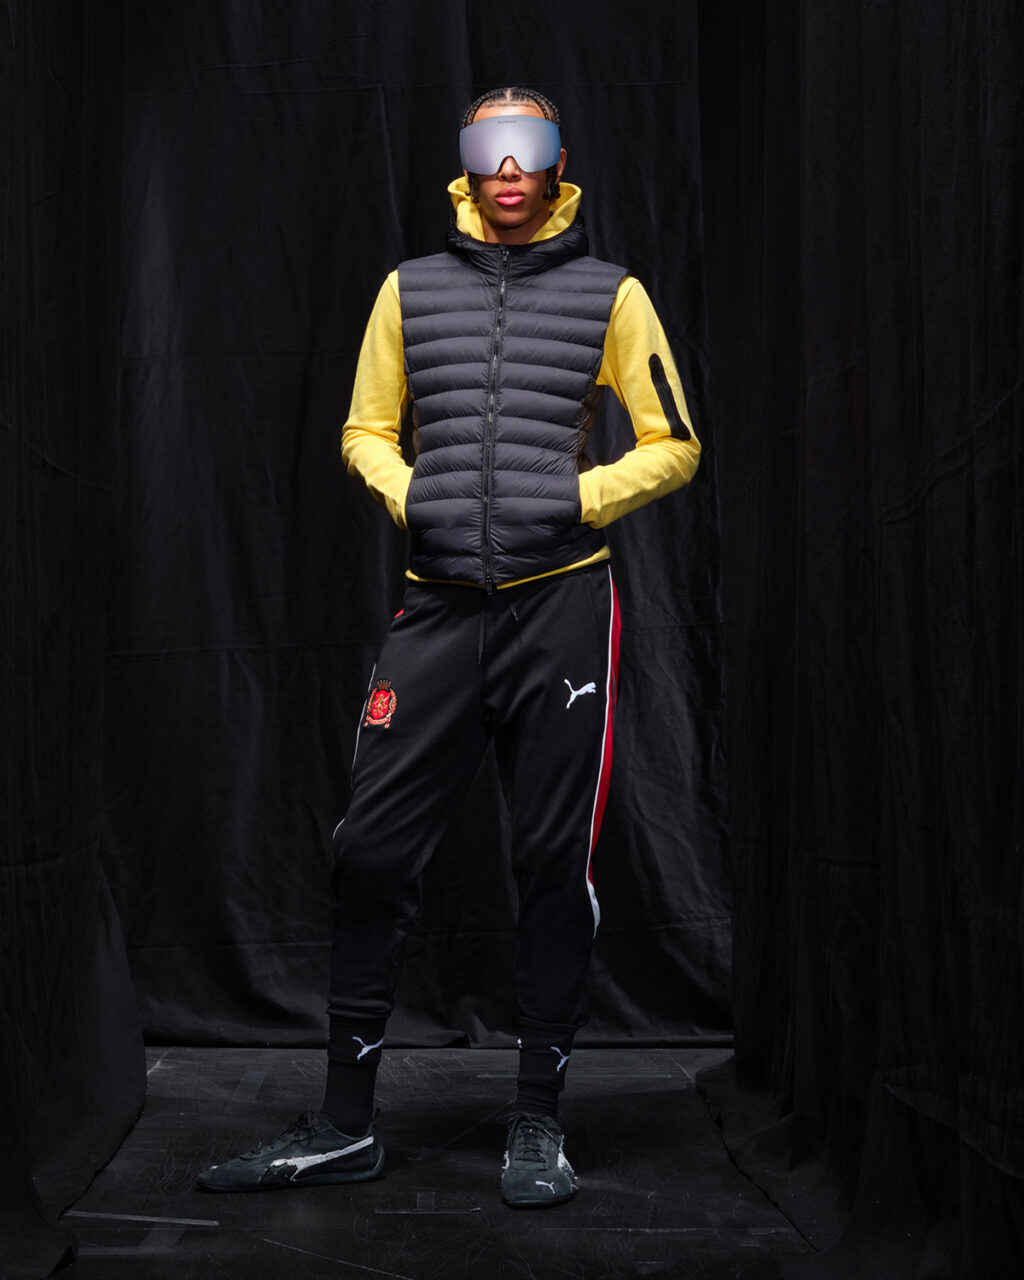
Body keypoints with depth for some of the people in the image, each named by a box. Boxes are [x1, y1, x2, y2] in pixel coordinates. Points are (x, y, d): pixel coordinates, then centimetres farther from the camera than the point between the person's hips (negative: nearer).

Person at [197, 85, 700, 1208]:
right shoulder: (411, 287, 12)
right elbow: (365, 429, 19)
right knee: (371, 852, 0)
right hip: (439, 605, 2)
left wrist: (577, 497, -7)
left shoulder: (610, 294, 6)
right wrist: (409, 493, -1)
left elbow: (673, 447, 7)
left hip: (561, 601, -2)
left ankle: (537, 1123, 18)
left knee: (554, 862, 2)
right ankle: (343, 1125, 14)